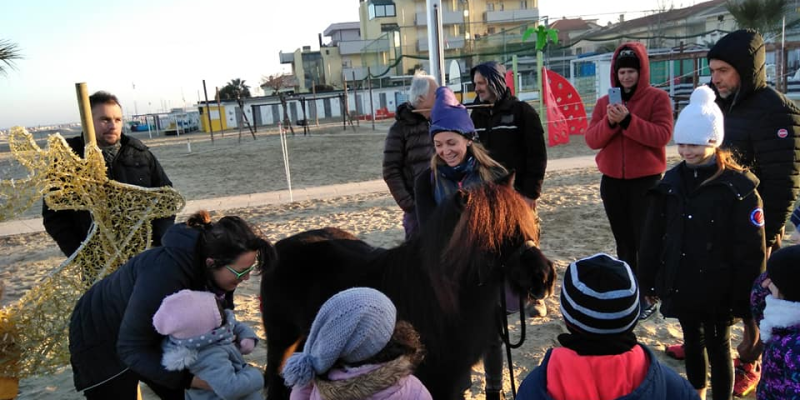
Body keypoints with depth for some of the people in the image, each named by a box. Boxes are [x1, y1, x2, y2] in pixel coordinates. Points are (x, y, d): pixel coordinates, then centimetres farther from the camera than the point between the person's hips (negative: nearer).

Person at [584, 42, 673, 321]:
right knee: (623, 241, 11)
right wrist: (610, 122, -19)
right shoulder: (604, 102, 8)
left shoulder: (658, 98, -3)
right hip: (612, 181, 4)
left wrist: (628, 120, -25)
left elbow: (662, 135, -16)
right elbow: (592, 140, -1)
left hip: (646, 180, -4)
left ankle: (647, 298, 11)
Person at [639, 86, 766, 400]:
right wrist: (649, 279, 6)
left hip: (717, 288, -4)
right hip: (680, 283, 5)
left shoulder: (739, 186, -14)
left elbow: (750, 250, -12)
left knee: (718, 346, 11)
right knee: (691, 339, 21)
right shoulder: (672, 181, -1)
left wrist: (743, 296, -12)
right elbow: (654, 236, 4)